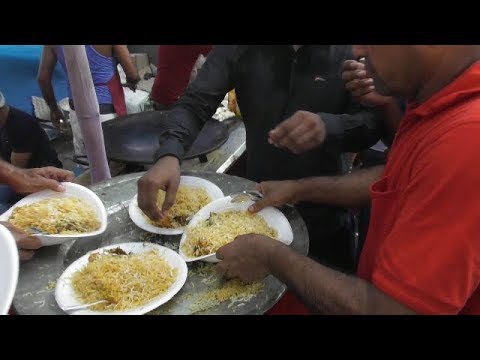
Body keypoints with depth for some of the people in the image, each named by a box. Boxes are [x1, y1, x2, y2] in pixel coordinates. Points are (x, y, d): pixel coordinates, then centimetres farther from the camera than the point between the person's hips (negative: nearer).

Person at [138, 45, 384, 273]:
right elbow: (194, 104, -14)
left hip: (324, 218, 1)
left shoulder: (347, 52, -8)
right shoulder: (240, 50, -9)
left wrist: (328, 125, -35)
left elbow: (374, 122, -12)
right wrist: (169, 155, -35)